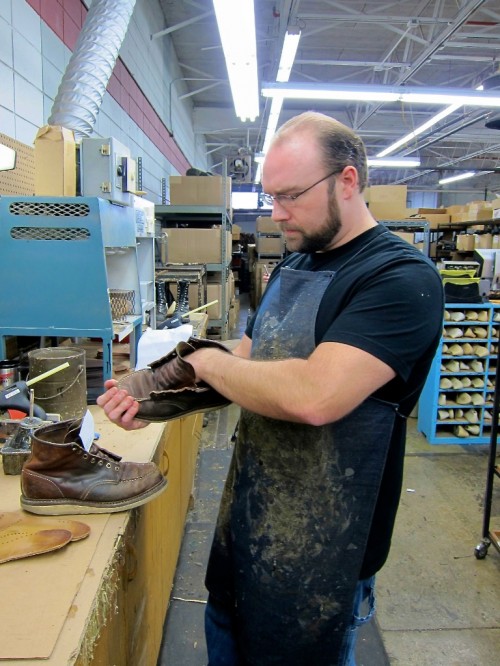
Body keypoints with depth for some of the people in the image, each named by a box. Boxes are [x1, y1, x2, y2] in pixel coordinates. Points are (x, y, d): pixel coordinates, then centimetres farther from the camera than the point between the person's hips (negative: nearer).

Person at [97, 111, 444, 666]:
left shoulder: (402, 277, -20)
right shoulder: (291, 267, 6)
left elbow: (313, 396, -34)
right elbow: (244, 367, 10)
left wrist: (204, 360, -19)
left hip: (319, 553, -7)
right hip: (246, 519, 7)